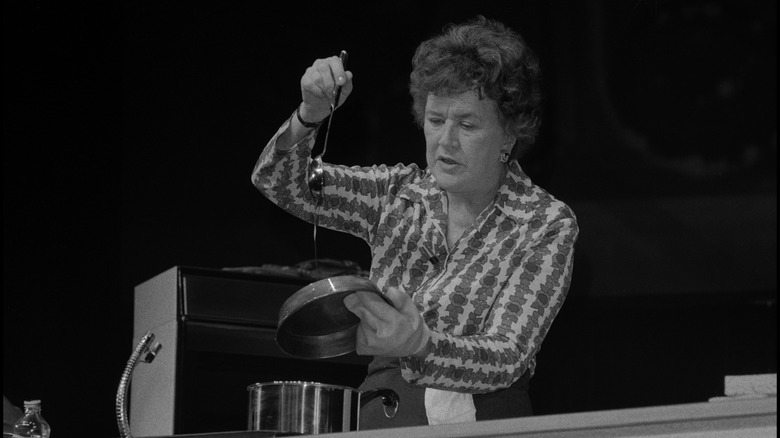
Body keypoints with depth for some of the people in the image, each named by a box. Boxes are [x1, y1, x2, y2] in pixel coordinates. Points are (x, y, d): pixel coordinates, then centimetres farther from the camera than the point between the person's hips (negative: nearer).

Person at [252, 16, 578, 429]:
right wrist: (310, 114, -16)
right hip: (382, 419, 4)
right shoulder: (399, 194, 9)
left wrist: (419, 344, -35)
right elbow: (278, 181, 4)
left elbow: (506, 359, -15)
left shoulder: (547, 224, -4)